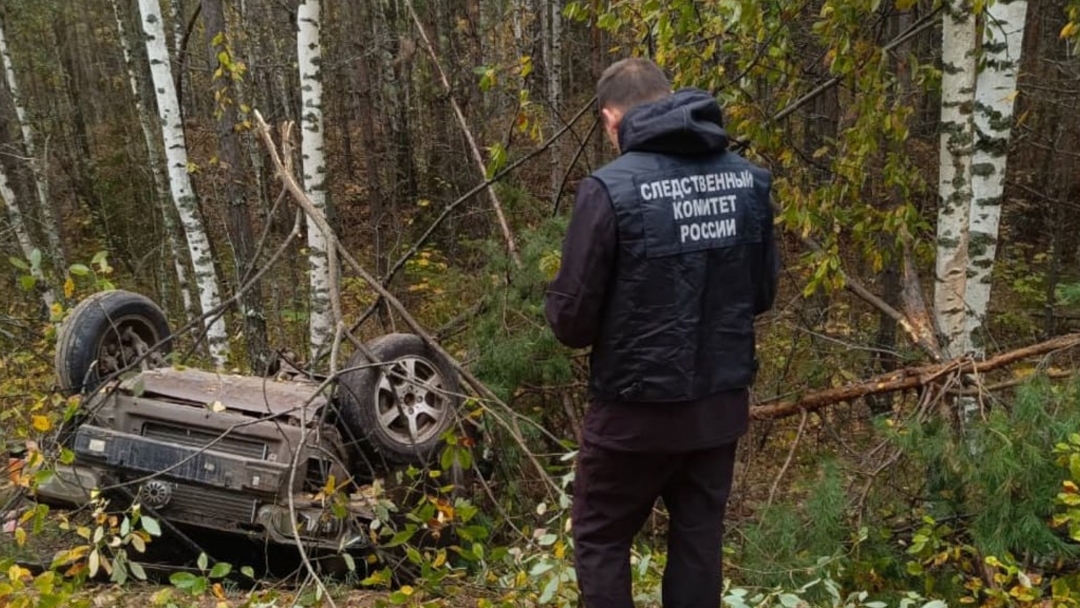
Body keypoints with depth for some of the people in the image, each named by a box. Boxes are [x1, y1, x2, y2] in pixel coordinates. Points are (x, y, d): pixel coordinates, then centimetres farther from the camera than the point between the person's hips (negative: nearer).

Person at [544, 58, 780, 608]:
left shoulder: (611, 189, -17)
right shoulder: (747, 180, 1)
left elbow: (571, 318, -14)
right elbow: (764, 291, 10)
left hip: (637, 409, -5)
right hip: (722, 402, 6)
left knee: (600, 540, 14)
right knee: (699, 538, 19)